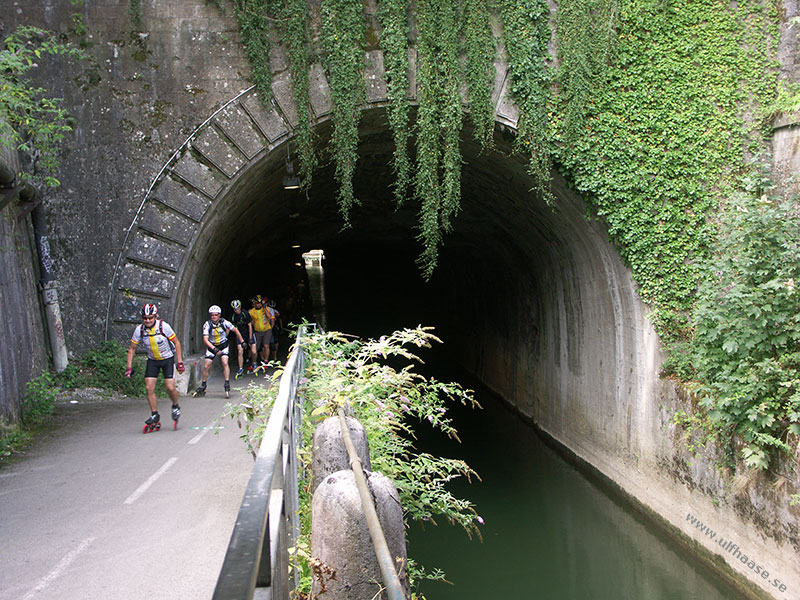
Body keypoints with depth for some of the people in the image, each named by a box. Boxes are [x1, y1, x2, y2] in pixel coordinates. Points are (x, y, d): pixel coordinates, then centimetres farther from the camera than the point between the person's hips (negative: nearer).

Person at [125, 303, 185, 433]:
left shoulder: (164, 326, -21)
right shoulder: (139, 329, -13)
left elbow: (176, 342, -10)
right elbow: (132, 349, -2)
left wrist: (180, 362, -13)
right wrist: (129, 367, -8)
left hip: (167, 359, -3)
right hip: (152, 360, 3)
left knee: (170, 388, -14)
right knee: (149, 388, -9)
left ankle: (176, 406, 16)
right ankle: (155, 416, 5)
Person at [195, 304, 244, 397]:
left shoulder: (224, 322, -20)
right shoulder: (207, 324, -22)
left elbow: (235, 330, -4)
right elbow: (205, 339, -29)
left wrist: (242, 341, 1)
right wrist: (214, 349, -41)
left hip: (223, 345, -1)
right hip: (211, 346, 1)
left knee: (225, 363, -21)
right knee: (206, 366, -1)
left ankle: (227, 384, -13)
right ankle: (203, 386, 15)